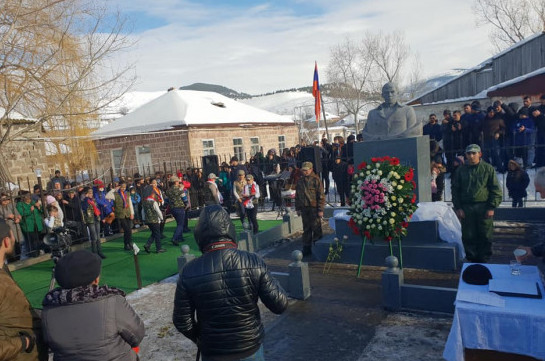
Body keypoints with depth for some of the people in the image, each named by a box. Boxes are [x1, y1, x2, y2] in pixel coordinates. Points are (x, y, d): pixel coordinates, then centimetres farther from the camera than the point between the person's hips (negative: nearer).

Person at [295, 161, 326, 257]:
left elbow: (321, 196, -9)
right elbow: (297, 196, 18)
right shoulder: (300, 181, 11)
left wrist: (320, 209, -12)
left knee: (316, 228, 2)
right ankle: (306, 248, 20)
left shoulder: (316, 180, -7)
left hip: (314, 208, -5)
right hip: (304, 208, 5)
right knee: (306, 229, 11)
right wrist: (298, 208, 14)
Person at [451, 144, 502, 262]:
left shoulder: (488, 169, 4)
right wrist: (458, 208, 0)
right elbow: (455, 190, 9)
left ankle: (484, 260, 16)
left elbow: (496, 190, 3)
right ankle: (472, 259, 16)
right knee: (468, 237, 4)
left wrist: (492, 207, -6)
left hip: (483, 207, -1)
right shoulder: (460, 170, 8)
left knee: (485, 236, 4)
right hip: (466, 207, 1)